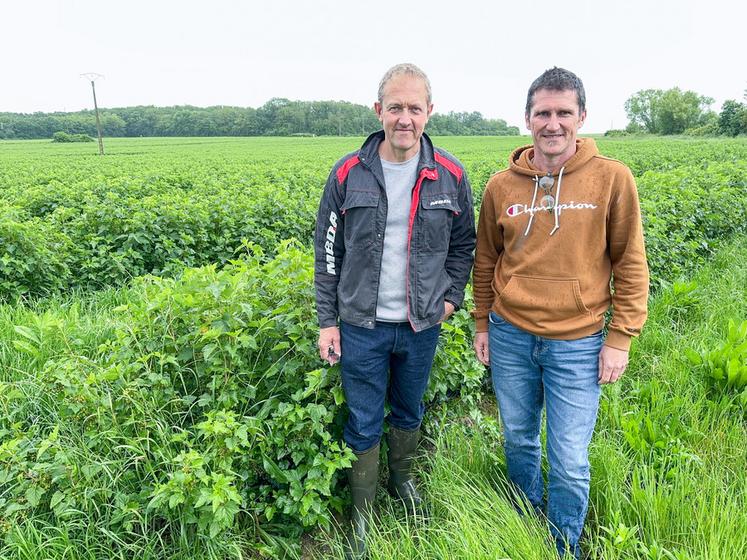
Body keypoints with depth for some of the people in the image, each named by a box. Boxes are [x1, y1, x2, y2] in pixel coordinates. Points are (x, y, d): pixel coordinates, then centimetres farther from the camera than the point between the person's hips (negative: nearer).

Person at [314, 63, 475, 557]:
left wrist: (451, 297, -1)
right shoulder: (349, 174, -7)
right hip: (361, 326, -1)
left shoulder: (451, 175, -4)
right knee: (364, 424, 11)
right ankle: (362, 514, 32)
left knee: (409, 411, 22)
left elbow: (463, 244, 10)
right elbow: (327, 253, -1)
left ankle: (402, 478, 50)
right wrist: (327, 321, -2)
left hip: (422, 325, 2)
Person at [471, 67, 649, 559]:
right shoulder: (501, 186, 0)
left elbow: (630, 264, -2)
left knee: (570, 461, 6)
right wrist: (483, 323, 13)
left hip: (577, 343, -2)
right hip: (510, 335, 3)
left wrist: (620, 337, -4)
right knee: (519, 438, 19)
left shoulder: (612, 178, -6)